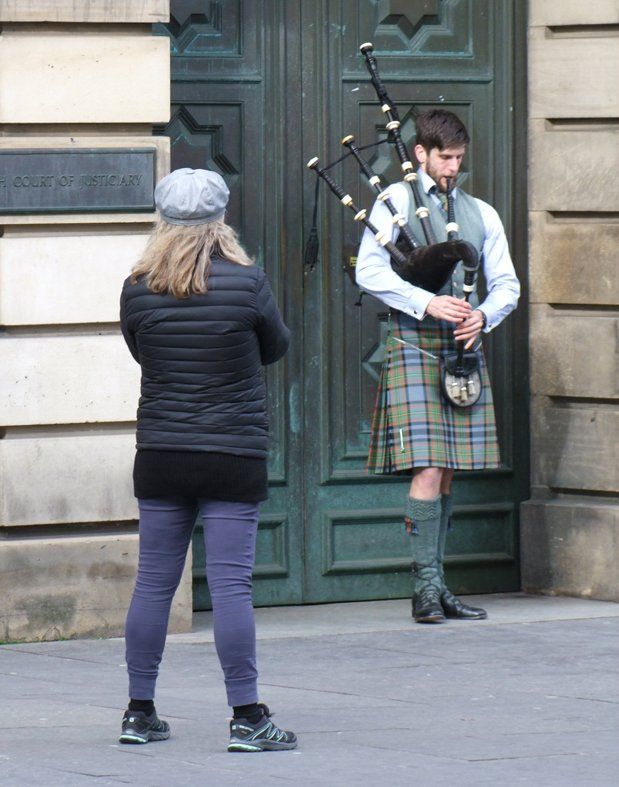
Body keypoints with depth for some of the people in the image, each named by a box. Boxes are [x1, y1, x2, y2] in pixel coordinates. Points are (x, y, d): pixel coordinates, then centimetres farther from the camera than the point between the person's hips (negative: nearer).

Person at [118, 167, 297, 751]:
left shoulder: (138, 290, -3)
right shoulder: (247, 283, -8)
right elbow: (276, 347, 8)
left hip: (160, 457, 3)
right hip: (233, 457, -3)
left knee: (153, 583, 10)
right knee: (230, 586, -2)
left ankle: (140, 713, 16)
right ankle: (247, 719, -2)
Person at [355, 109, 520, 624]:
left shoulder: (481, 214, 15)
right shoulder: (396, 201, 1)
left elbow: (506, 285, 13)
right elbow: (369, 271, -9)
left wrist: (483, 316, -8)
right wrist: (427, 303, -19)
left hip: (464, 351, 5)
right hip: (414, 347, -5)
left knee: (448, 473, 7)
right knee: (427, 470, -13)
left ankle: (437, 586, 12)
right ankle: (426, 587, -10)